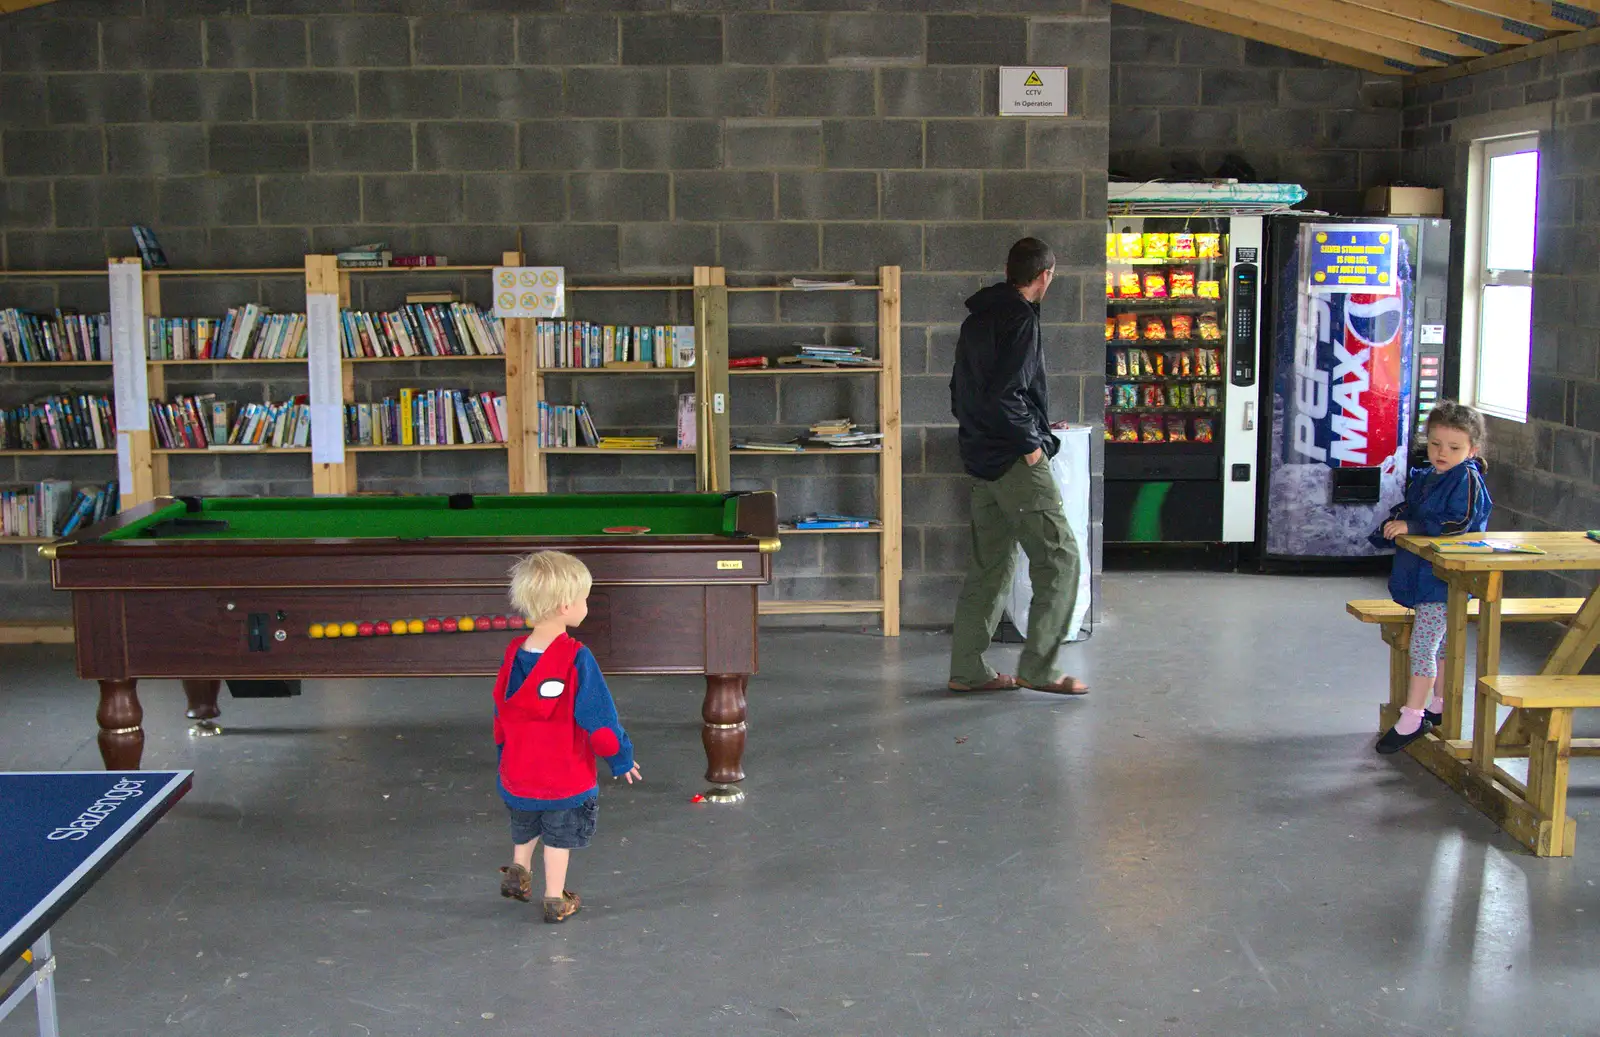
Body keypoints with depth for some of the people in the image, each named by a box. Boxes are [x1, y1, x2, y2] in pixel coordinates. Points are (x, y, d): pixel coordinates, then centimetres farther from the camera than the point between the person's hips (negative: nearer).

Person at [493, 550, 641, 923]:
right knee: (561, 835, 13)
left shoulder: (513, 653, -6)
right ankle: (555, 900, 21)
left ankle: (518, 870, 31)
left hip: (517, 771, 4)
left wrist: (505, 754, 21)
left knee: (524, 827, 30)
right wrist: (621, 758, -4)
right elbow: (598, 715, -18)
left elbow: (501, 710, 6)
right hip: (566, 774, -4)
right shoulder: (576, 659, -23)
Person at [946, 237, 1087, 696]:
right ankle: (1038, 667, -2)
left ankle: (967, 670, 15)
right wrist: (1031, 443, -14)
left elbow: (960, 390, 20)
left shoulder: (977, 318, 15)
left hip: (980, 458, 10)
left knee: (989, 564, 13)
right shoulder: (1021, 320, -14)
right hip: (1015, 461, -9)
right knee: (1058, 556, -3)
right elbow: (1004, 395, -23)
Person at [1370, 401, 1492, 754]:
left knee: (1422, 646, -9)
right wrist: (1393, 525, 0)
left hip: (1444, 577, -9)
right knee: (1440, 644, 20)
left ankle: (1412, 718, -5)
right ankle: (1440, 707, 32)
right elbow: (1407, 511, 21)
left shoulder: (1468, 479, -14)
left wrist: (1410, 526, -22)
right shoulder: (1423, 477, 10)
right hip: (1422, 575, 9)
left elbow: (1456, 525, -23)